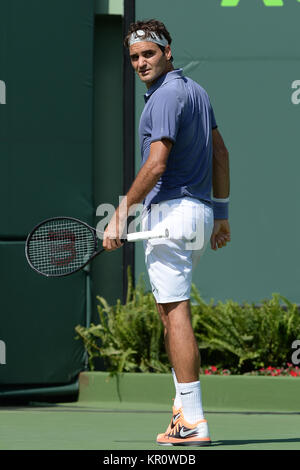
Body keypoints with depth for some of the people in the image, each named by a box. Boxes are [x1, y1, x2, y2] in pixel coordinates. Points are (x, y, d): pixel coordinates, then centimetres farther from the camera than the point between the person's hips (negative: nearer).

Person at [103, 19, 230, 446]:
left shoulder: (166, 96, -13)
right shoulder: (196, 91, 17)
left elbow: (156, 165, -21)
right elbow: (220, 153, 21)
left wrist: (121, 214, -19)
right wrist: (221, 214, 24)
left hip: (171, 211, -10)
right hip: (199, 211, 10)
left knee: (176, 313, -10)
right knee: (171, 312, 17)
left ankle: (193, 421, -13)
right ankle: (184, 407, 17)